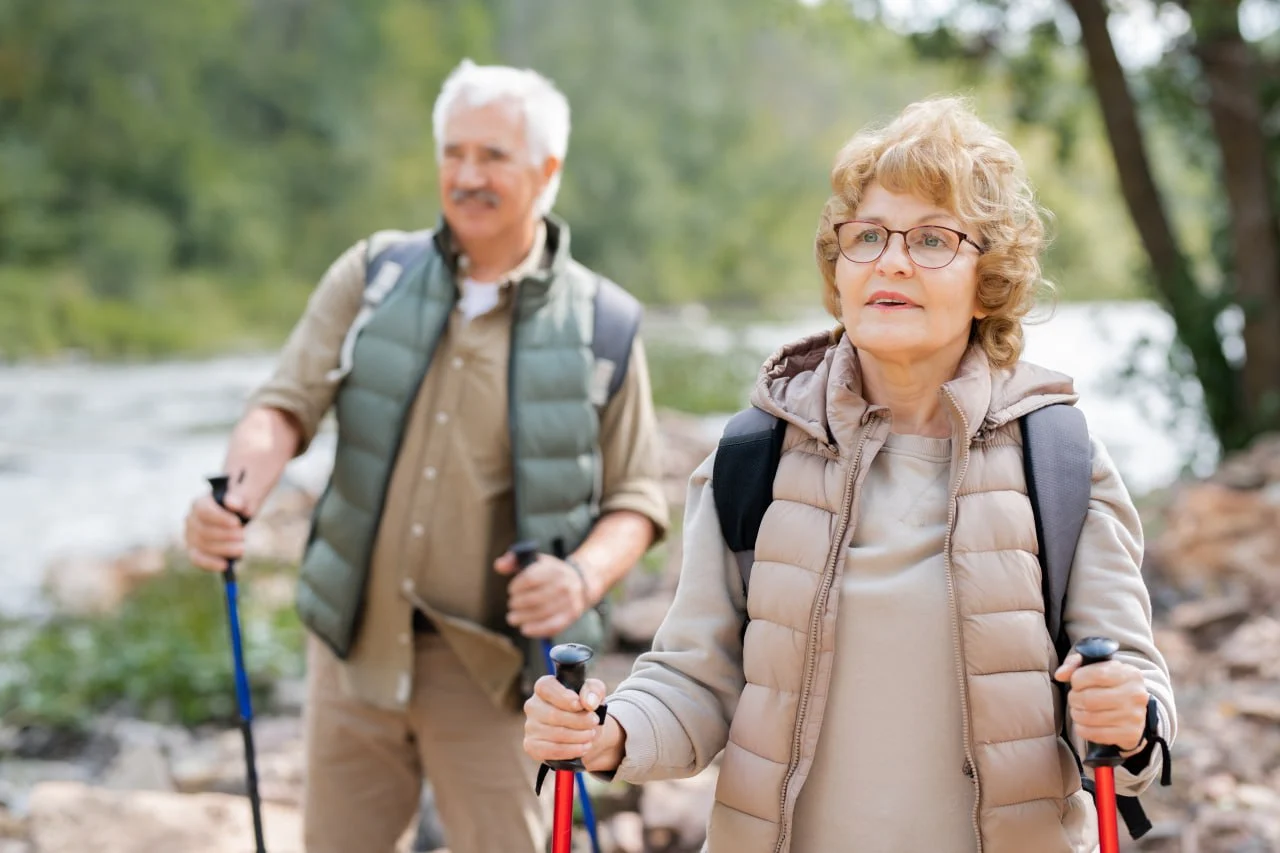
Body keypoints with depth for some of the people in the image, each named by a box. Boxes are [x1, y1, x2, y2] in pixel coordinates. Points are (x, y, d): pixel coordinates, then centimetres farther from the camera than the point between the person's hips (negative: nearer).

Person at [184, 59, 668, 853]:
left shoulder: (603, 325, -3)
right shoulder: (374, 274, 2)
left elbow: (637, 497, -1)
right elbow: (287, 406, -6)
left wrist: (584, 579, -22)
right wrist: (237, 498, -27)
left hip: (489, 664, -2)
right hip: (357, 639, 2)